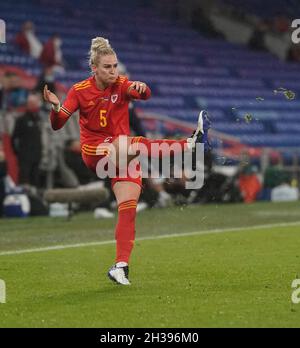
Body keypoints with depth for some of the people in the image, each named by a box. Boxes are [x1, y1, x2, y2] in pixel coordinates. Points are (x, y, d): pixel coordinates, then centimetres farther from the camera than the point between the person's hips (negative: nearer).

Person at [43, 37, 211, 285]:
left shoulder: (121, 85, -2)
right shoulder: (80, 91, -3)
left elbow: (145, 95, -24)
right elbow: (57, 124, -8)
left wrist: (141, 88, -48)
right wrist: (55, 107, -30)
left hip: (122, 156, 2)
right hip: (94, 152, -2)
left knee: (128, 208, -12)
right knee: (138, 144, -31)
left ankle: (121, 266, -12)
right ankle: (190, 143, -38)